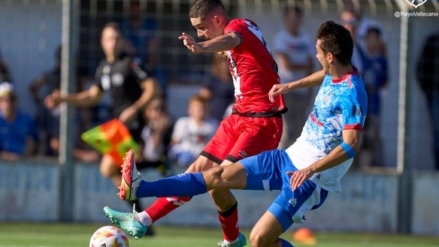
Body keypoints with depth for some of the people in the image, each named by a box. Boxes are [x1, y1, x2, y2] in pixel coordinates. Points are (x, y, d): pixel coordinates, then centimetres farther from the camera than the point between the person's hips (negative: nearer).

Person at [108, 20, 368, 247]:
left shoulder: (351, 94, -24)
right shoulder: (333, 76, 4)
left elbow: (351, 146, -33)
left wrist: (311, 170, -37)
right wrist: (291, 85, 32)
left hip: (310, 179, -9)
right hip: (290, 158, 9)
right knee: (220, 175, 5)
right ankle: (140, 188, 6)